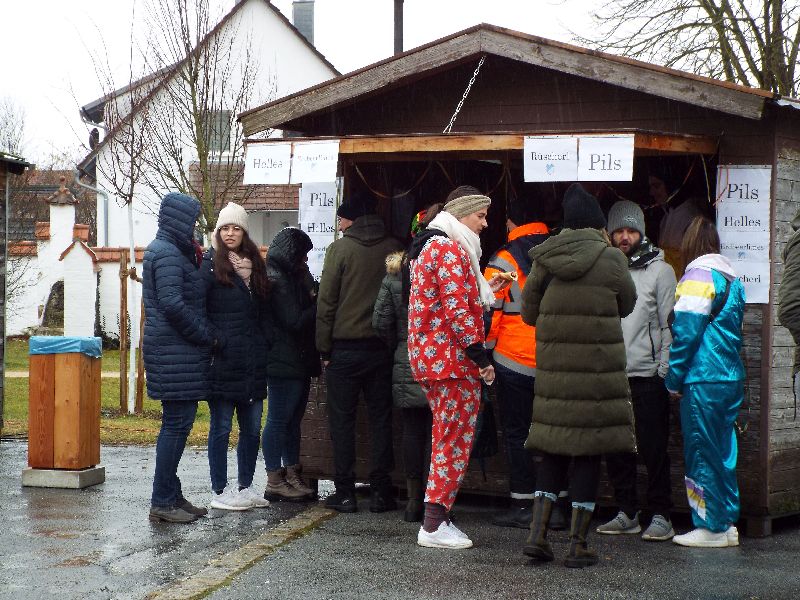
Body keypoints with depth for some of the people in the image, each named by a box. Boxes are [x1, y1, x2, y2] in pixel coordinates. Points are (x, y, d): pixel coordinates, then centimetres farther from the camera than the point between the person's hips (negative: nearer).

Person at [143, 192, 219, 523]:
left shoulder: (167, 251, 19)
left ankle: (171, 495, 18)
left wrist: (196, 262, 12)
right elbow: (173, 304, -21)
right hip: (174, 351, -11)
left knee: (178, 422, 13)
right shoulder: (168, 254, -13)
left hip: (175, 351, 11)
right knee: (177, 423, -8)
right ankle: (162, 501, -6)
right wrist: (210, 337, -13)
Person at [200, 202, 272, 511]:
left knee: (252, 427, 10)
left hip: (252, 362, 6)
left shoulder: (255, 264, 14)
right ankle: (220, 491, 8)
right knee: (221, 427, 1)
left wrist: (264, 345, 13)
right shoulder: (211, 265, -5)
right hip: (222, 362, -6)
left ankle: (245, 487, 20)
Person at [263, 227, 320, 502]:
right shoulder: (276, 280, -14)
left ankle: (292, 475, 19)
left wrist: (314, 300, 0)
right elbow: (295, 321, -17)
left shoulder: (292, 277, 16)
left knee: (292, 420, 13)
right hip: (284, 362, -10)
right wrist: (318, 306, -6)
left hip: (298, 362, 10)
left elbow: (304, 312, 17)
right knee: (279, 420, -4)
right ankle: (275, 481, 0)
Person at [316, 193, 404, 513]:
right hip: (383, 348, 3)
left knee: (342, 421, 5)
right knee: (380, 418, 8)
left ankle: (345, 493, 5)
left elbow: (326, 302, -6)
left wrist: (324, 348, 0)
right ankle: (380, 491, 7)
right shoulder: (394, 249, 2)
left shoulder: (339, 249, -6)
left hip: (345, 348, -3)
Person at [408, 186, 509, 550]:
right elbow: (457, 310, -21)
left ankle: (436, 519, 20)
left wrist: (484, 290, 17)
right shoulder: (452, 250, -14)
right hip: (453, 358, -11)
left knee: (446, 438, 16)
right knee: (456, 439, -5)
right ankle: (435, 526, -3)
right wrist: (481, 357, -19)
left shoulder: (429, 247, 19)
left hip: (430, 356, 11)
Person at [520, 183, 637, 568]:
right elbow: (627, 305, 8)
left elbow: (529, 312, 9)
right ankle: (578, 544, 5)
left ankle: (537, 534, 7)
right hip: (598, 369, -3)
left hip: (553, 368, 4)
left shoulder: (545, 260, 3)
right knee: (589, 453, 3)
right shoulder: (611, 260, -6)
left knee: (554, 450, 14)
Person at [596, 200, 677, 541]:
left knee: (653, 449, -3)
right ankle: (627, 513, 18)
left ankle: (660, 516, 4)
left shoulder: (660, 270, 1)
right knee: (616, 449, 8)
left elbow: (669, 325, -1)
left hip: (647, 375, -4)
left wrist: (665, 372, -8)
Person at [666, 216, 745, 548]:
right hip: (731, 377, 8)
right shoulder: (732, 277, 15)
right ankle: (728, 523, 17)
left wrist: (674, 379, -7)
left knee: (702, 452, -2)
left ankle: (711, 527, 1)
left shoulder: (698, 276, -10)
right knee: (723, 451, 13)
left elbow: (686, 331, -14)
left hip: (703, 380, -8)